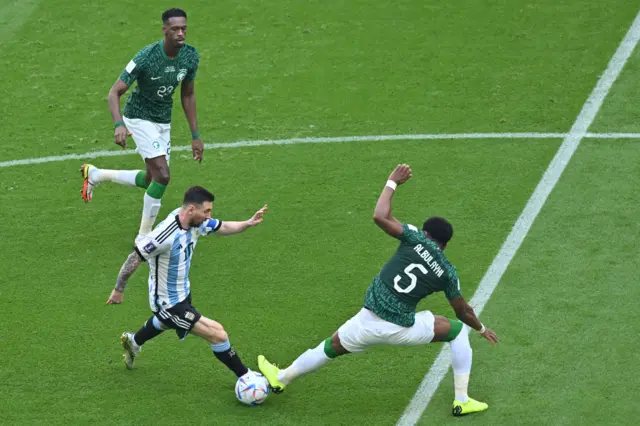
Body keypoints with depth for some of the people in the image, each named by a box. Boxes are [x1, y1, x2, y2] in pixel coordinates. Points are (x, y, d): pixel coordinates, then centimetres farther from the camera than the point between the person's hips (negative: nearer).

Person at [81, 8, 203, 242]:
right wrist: (119, 124, -41)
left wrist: (195, 135, 5)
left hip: (164, 121, 7)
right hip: (140, 117, -7)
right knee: (162, 175, -20)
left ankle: (95, 174, 36)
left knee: (150, 181, 13)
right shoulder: (146, 57, -27)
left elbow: (187, 95, 6)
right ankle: (143, 238, -2)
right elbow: (114, 93, -24)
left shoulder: (191, 56, -10)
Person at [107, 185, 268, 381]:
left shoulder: (196, 222, -14)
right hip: (169, 303, -9)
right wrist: (118, 290, -17)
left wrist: (248, 223, -15)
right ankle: (245, 377, 6)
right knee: (217, 334, -11)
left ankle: (132, 342, 68)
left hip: (183, 291, 9)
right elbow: (134, 259, -28)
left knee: (165, 321, 40)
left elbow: (223, 227, 3)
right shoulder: (165, 235, -37)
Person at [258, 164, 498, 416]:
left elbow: (380, 216, -14)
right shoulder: (447, 273, 1)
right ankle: (462, 402, 17)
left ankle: (281, 379, 46)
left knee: (333, 345, 27)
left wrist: (392, 182, 0)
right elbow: (464, 312, 10)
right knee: (458, 331, 19)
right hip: (403, 329, -1)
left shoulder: (415, 240, -5)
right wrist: (481, 329, 30)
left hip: (369, 322, 1)